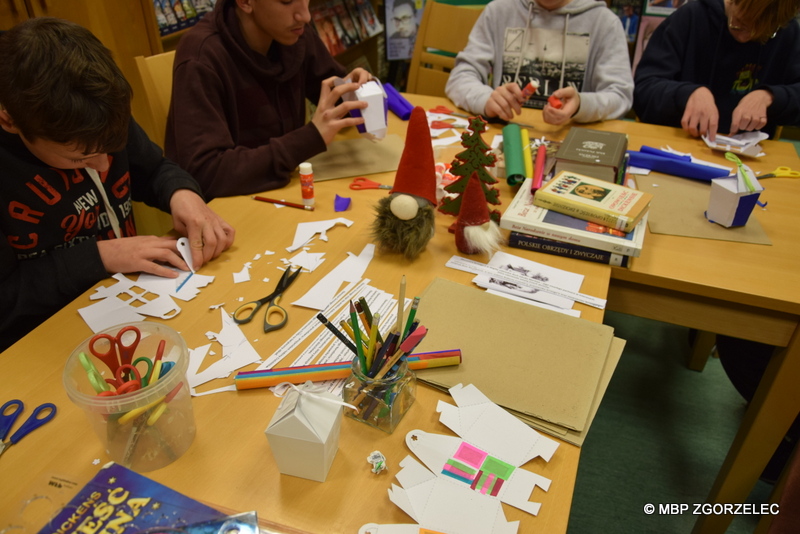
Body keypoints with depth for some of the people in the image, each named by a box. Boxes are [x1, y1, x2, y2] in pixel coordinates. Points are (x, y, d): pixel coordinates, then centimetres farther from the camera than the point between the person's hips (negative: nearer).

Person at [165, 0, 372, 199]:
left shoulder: (295, 34, -4)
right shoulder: (201, 58, -21)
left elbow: (333, 83, 12)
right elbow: (203, 173, -28)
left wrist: (350, 93, -12)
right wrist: (311, 137, -32)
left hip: (282, 190, 6)